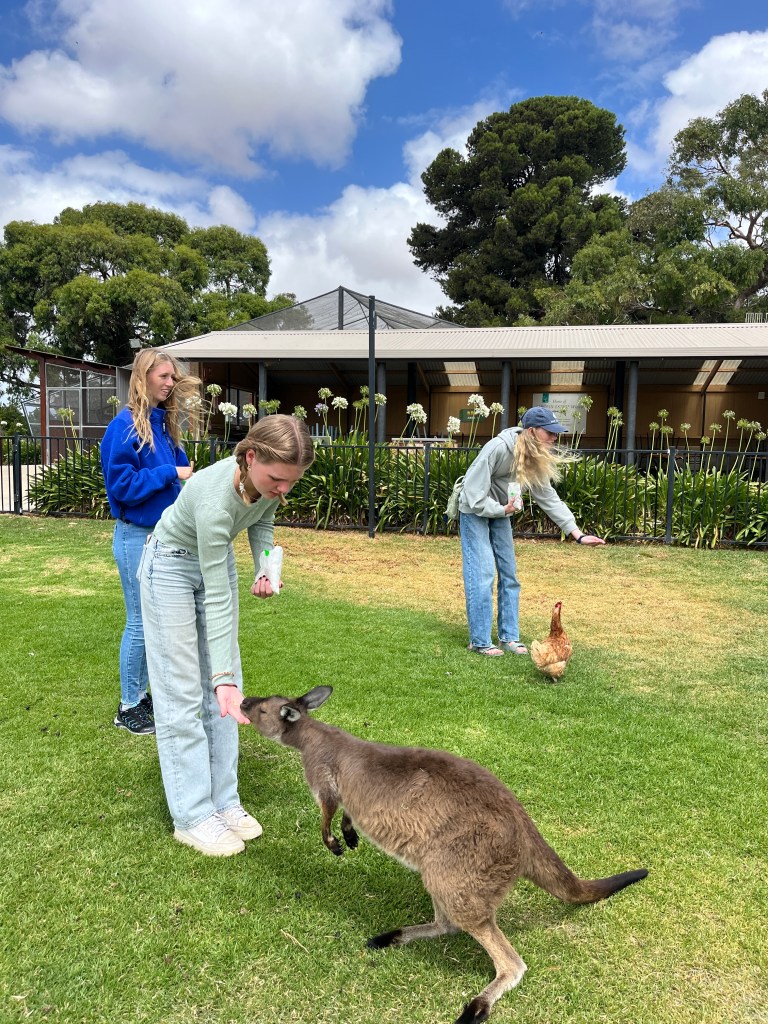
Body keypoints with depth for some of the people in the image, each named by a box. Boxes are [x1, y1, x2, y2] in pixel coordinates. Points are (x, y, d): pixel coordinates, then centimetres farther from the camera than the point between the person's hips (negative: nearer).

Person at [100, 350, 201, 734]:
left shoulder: (163, 423, 8)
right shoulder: (124, 426, -14)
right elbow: (122, 486, -18)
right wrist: (171, 474, -18)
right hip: (137, 537, -7)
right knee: (140, 622, 1)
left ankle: (145, 692, 29)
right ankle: (128, 706, 16)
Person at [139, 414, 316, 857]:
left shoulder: (270, 481, -21)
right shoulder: (215, 500, -39)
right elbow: (217, 600, -36)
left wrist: (266, 570, -14)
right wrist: (224, 677, -37)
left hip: (217, 558, 7)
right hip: (172, 566, -6)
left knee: (222, 688, 7)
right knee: (184, 693, -4)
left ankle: (224, 800, 16)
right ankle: (193, 816, 6)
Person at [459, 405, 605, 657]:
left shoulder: (537, 459, -9)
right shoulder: (497, 448, -31)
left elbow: (548, 498, -5)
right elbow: (473, 494, -28)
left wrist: (577, 534, -9)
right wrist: (502, 509, -24)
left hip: (501, 514, 7)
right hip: (475, 512, -7)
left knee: (509, 574, 6)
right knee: (483, 574, -10)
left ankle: (509, 637, 17)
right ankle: (479, 641, 1)